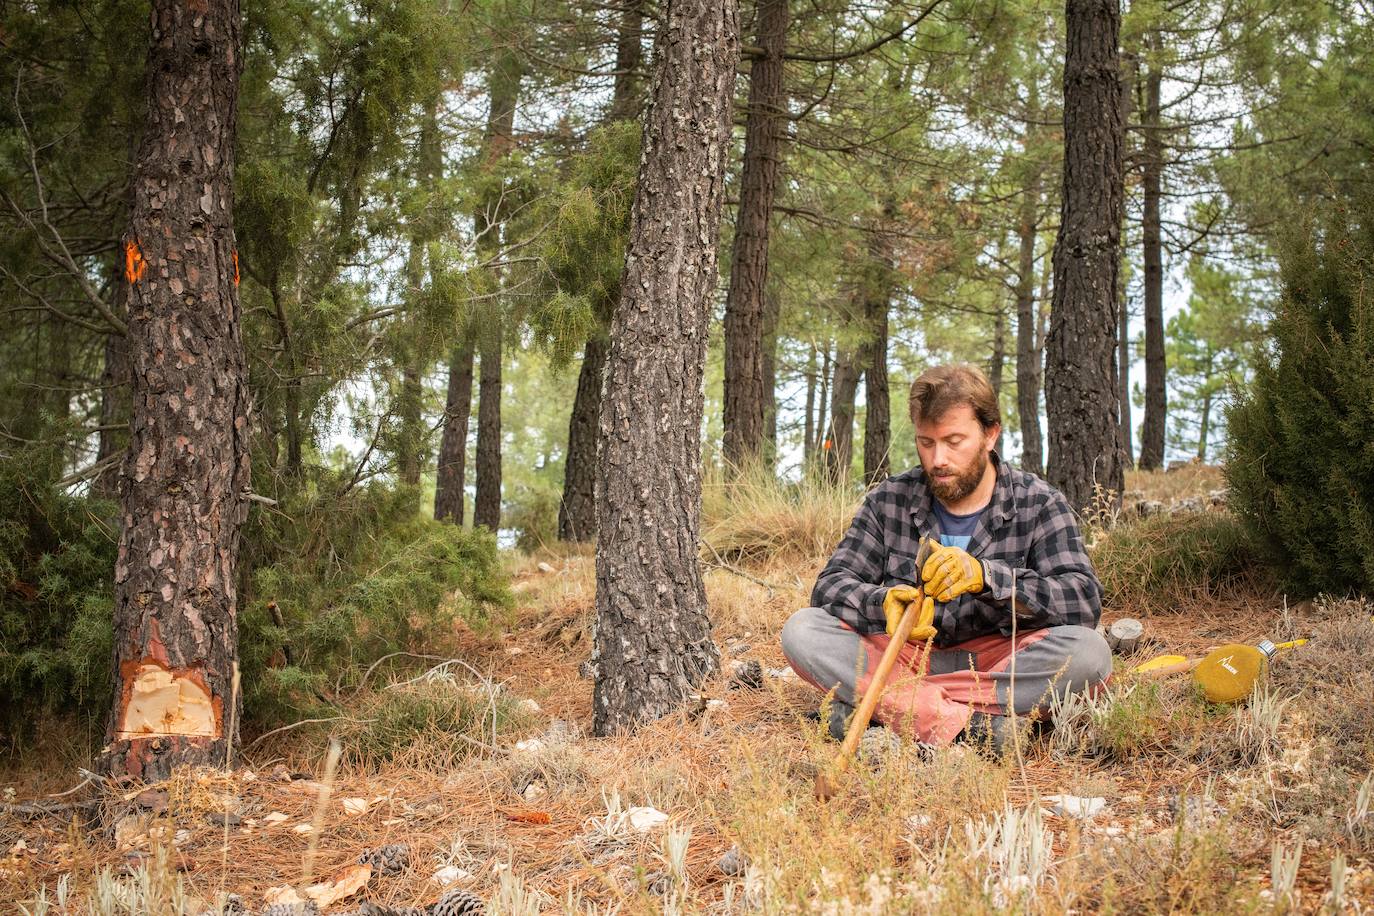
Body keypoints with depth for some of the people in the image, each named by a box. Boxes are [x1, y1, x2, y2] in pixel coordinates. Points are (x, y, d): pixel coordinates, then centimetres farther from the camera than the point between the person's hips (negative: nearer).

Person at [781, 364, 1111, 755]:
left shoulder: (1039, 504, -3)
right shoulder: (890, 499, 2)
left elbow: (1085, 602, -15)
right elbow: (830, 586, -3)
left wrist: (985, 576, -32)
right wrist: (883, 603, -27)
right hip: (906, 657, 2)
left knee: (1088, 650, -30)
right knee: (801, 630, -22)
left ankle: (888, 706, -30)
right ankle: (968, 721, -35)